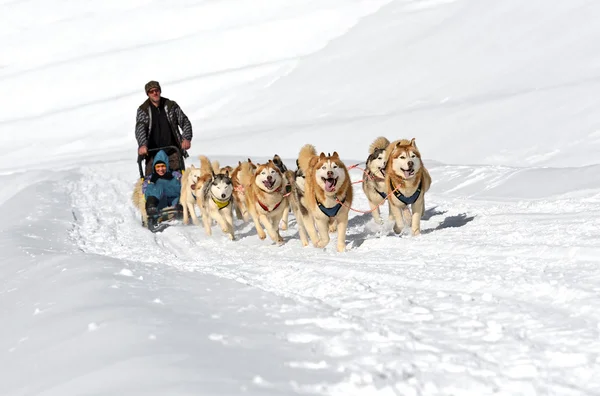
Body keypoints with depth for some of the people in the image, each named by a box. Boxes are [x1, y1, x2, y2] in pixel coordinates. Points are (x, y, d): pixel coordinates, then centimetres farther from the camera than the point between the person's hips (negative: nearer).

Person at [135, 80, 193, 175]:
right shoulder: (143, 110, 3)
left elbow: (185, 122, 8)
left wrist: (187, 138, -12)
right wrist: (142, 145, -30)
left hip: (173, 151, 1)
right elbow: (140, 128, -11)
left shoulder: (171, 106, 6)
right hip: (153, 153, -1)